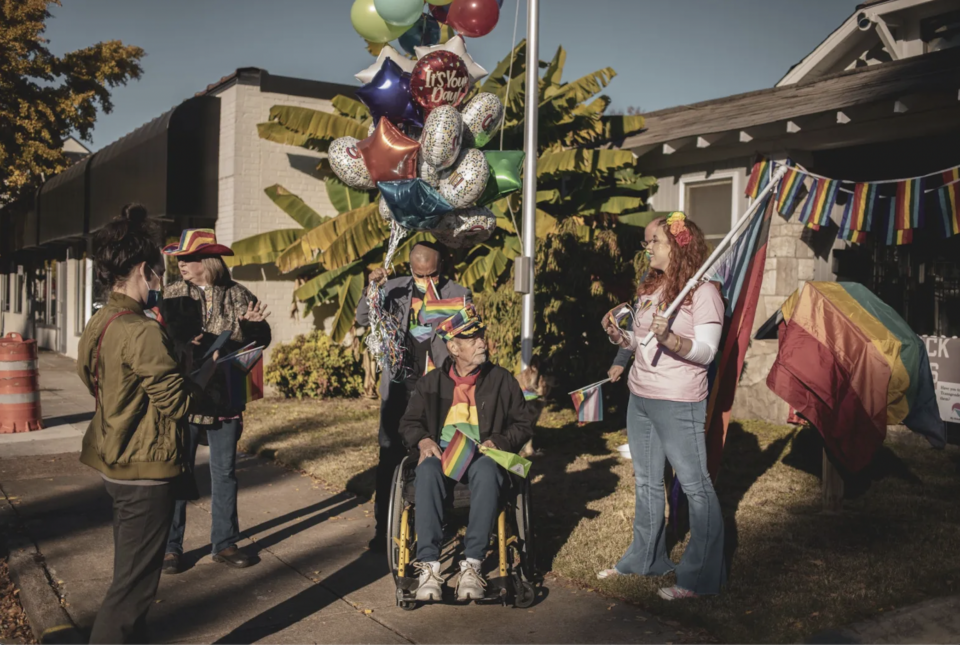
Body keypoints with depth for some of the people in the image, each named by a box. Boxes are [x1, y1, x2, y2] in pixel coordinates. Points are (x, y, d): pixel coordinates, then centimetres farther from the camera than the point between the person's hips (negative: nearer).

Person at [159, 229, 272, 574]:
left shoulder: (238, 295, -1)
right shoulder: (175, 294, -3)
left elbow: (262, 340, 0)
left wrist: (252, 324, -23)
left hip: (226, 400, 2)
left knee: (224, 473, 12)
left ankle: (224, 543, 26)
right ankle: (170, 546, 21)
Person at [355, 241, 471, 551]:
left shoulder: (458, 295, -1)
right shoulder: (394, 288, 5)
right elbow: (363, 319, 3)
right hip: (399, 386, 2)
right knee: (390, 456, 4)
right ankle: (384, 525, 13)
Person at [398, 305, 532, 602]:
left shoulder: (502, 380, 12)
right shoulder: (431, 382, 14)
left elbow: (522, 425, 11)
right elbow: (409, 423, 17)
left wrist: (497, 442, -8)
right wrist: (424, 441, -6)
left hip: (482, 454, -1)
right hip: (441, 452, 1)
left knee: (487, 472, -39)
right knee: (427, 472, -37)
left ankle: (472, 565, -38)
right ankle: (428, 565, -38)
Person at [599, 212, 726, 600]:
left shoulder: (702, 291, -11)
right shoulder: (650, 288, 13)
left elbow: (706, 351, -17)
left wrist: (669, 339, -33)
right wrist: (620, 337, 0)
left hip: (678, 404, -8)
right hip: (639, 397, 9)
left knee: (695, 487, -1)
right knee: (647, 483, 17)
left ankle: (701, 576, 7)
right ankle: (645, 559, 31)